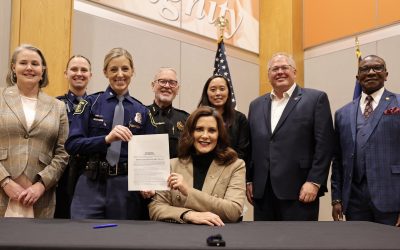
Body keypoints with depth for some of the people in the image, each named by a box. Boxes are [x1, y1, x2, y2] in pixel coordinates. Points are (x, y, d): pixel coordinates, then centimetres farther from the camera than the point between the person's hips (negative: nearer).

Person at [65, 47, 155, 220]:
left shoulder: (141, 111, 9)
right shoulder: (90, 103, 3)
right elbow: (72, 144, -6)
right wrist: (106, 139, -21)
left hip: (127, 187, 2)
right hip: (92, 185, -2)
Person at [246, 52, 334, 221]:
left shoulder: (316, 99, 1)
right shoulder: (256, 105, 17)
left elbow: (324, 144, -6)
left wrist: (314, 182, -12)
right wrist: (249, 181, 11)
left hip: (299, 191, -4)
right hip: (262, 193, 5)